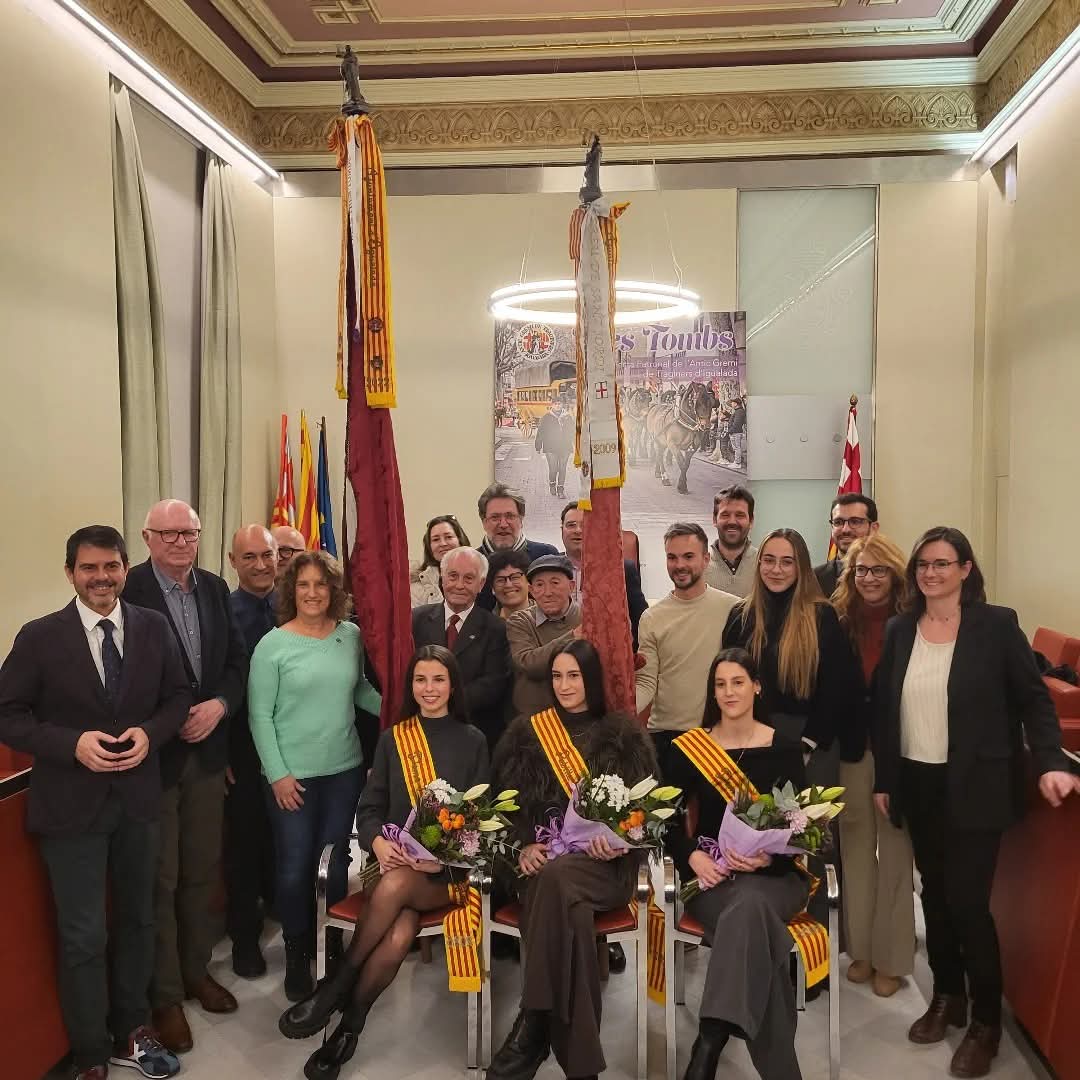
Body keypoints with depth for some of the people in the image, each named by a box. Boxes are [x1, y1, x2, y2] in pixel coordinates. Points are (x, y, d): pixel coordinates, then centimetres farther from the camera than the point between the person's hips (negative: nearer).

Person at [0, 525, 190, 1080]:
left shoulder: (153, 627, -2)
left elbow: (178, 696, 6)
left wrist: (150, 733, -14)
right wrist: (73, 744, -21)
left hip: (137, 796, 3)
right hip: (72, 805, -3)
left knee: (137, 920, 18)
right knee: (83, 937, 5)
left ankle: (131, 1032, 38)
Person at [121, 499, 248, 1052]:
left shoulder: (214, 588, 5)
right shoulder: (127, 590, -13)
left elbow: (238, 659, 6)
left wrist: (219, 704, -10)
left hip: (207, 750, 5)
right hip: (153, 753, -5)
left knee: (202, 872, 17)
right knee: (160, 880, 7)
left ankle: (197, 970, 35)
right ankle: (165, 995, 23)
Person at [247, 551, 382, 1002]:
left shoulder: (351, 635, 1)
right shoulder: (273, 644, -9)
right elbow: (260, 715, -8)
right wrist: (277, 774, -11)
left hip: (345, 769, 3)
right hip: (292, 775, -3)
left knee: (336, 863, 12)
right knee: (295, 866, 5)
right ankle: (296, 953, 25)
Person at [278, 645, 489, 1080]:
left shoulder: (472, 741, 6)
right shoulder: (393, 738, 12)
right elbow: (369, 807, 8)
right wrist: (377, 842, -14)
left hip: (448, 868, -2)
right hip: (395, 860, 2)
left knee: (395, 886, -35)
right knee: (397, 939, -30)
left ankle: (335, 989, -19)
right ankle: (348, 1028, -11)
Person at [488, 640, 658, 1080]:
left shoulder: (624, 733, 12)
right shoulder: (526, 731, 17)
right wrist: (524, 845, -8)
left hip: (604, 863, -1)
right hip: (542, 859, 2)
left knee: (558, 879, -38)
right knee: (571, 909, -35)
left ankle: (532, 1031, -32)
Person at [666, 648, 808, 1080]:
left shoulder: (785, 747, 5)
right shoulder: (690, 747, 7)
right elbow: (669, 816, 5)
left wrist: (769, 856, -18)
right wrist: (693, 856, -16)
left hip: (775, 874, 0)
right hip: (714, 875, 0)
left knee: (749, 904, -38)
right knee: (752, 915, -36)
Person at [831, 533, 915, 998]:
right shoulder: (838, 622, 0)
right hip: (852, 747, 3)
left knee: (895, 848, 6)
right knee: (856, 844, 13)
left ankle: (891, 956, 21)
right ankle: (860, 948, 28)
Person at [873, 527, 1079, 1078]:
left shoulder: (997, 624, -7)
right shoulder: (899, 630, 3)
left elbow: (1033, 699, -4)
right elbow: (884, 709, 7)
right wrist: (882, 779, 7)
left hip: (974, 787, -4)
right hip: (917, 785, 4)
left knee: (968, 900, -3)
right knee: (934, 893, 13)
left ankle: (986, 1021, 16)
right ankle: (947, 995, 32)